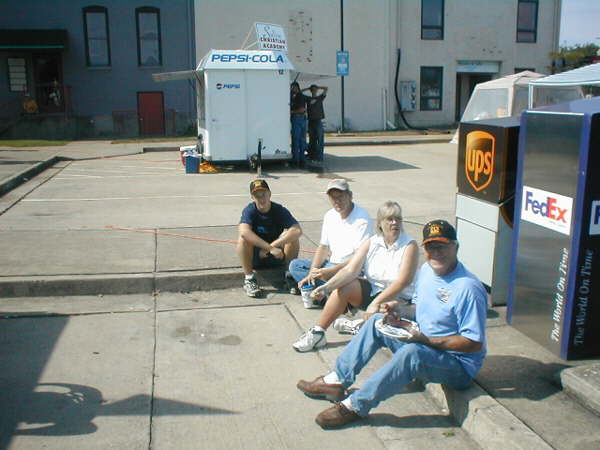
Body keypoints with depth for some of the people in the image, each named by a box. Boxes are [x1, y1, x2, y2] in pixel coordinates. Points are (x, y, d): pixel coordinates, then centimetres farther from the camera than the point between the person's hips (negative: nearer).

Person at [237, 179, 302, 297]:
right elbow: (244, 231, -37)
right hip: (254, 257, -1)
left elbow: (298, 231, -29)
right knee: (244, 238, -29)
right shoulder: (250, 210, -15)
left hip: (276, 258, 1)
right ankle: (249, 279, -23)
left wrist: (273, 245, -35)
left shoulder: (280, 210, -13)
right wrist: (271, 248, -41)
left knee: (292, 236, -24)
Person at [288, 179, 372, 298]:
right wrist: (312, 272, -3)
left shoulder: (362, 219, -16)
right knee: (295, 265, -1)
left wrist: (331, 271, -26)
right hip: (331, 264, 9)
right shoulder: (330, 215, 9)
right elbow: (323, 247, 12)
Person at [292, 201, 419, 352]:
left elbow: (403, 281, -22)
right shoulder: (371, 243, -1)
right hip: (372, 290, 4)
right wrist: (327, 287, -28)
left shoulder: (410, 245, -12)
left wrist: (376, 303, -30)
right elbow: (350, 270, -11)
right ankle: (317, 333, -15)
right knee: (342, 287, -21)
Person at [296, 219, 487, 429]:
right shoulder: (426, 270, 2)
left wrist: (425, 339, -28)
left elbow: (474, 343, -24)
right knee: (377, 321, 0)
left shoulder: (468, 288, -25)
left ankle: (355, 406, -28)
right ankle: (337, 380, 0)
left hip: (460, 366, -9)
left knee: (412, 352, -38)